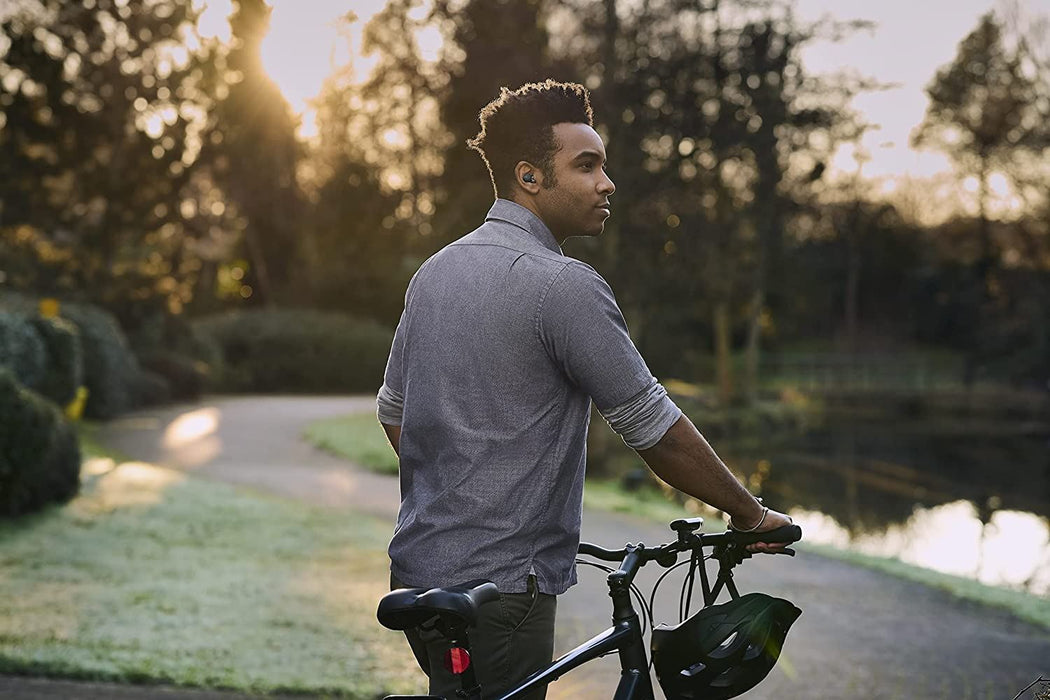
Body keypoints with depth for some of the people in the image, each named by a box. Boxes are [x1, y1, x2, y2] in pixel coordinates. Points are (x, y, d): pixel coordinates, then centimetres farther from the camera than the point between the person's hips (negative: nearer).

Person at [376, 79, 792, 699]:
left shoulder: (436, 271, 10)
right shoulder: (564, 285, -17)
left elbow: (394, 411, 19)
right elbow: (657, 431, -13)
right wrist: (750, 513, 0)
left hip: (418, 573, 9)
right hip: (499, 586, -9)